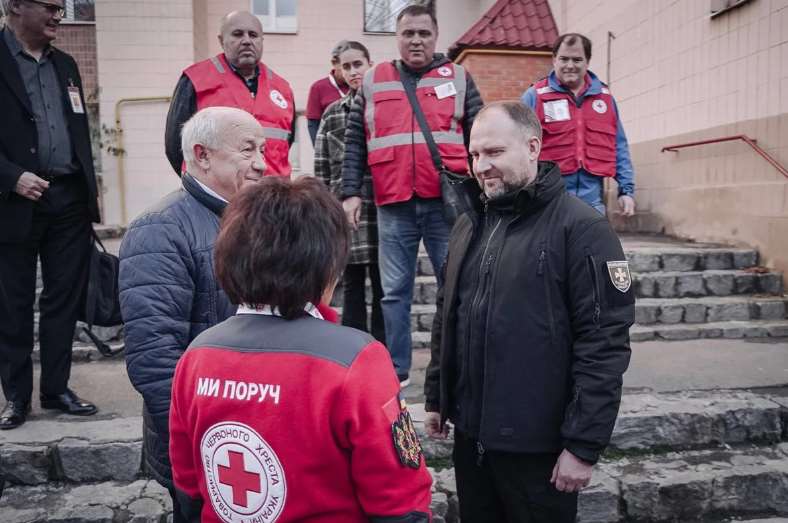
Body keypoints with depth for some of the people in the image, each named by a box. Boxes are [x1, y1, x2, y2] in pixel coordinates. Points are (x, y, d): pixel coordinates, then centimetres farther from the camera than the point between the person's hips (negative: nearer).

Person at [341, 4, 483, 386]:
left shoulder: (459, 78, 10)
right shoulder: (372, 82, 12)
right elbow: (354, 143, 10)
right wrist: (351, 192, 2)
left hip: (447, 201, -1)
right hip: (393, 205, 1)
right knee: (394, 291, 6)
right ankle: (396, 370, 18)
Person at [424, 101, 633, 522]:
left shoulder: (579, 228, -13)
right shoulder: (468, 226, 8)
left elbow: (604, 342, -16)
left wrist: (584, 444, -16)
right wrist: (435, 398, 13)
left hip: (538, 443, -6)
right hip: (470, 435, 6)